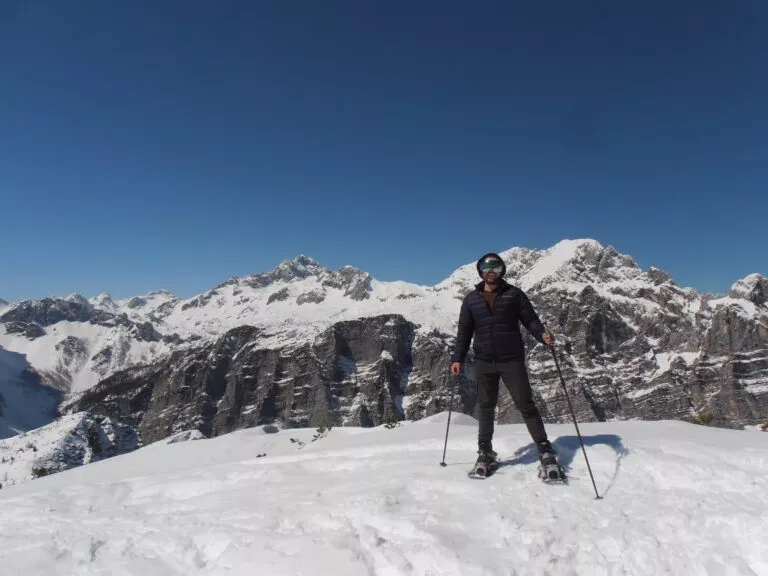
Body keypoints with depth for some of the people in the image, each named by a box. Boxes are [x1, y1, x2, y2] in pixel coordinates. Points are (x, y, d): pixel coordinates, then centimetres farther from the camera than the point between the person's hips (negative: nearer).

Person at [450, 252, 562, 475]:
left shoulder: (514, 294, 4)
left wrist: (543, 334, -20)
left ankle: (545, 450, 9)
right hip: (484, 362, 2)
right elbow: (464, 331, 10)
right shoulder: (471, 299, 9)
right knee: (486, 408, 10)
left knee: (525, 404, 0)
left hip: (512, 360, -2)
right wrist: (457, 358, 3)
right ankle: (485, 452, 22)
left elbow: (530, 319, 1)